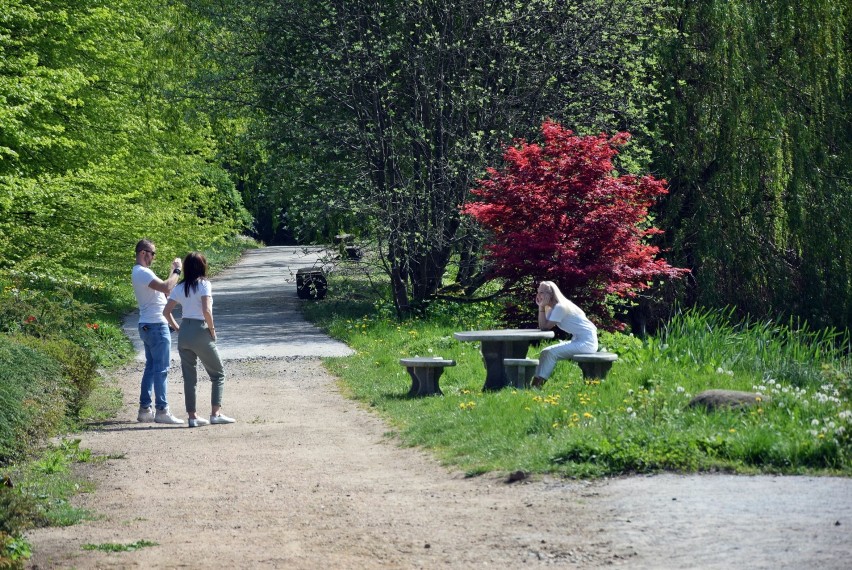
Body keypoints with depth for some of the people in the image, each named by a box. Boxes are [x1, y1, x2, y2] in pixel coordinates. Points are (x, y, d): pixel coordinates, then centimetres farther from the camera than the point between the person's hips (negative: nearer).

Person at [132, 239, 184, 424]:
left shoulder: (139, 272, 17)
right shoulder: (142, 273, -17)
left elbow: (164, 288, 20)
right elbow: (166, 288, -26)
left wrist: (174, 271, 13)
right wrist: (177, 271, -14)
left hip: (147, 326, 11)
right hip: (156, 325, -11)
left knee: (151, 367, 13)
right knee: (161, 369, -7)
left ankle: (145, 409, 15)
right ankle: (161, 410, -7)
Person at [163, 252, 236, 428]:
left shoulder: (180, 287, 7)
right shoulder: (204, 284, -10)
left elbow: (166, 311, 6)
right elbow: (206, 310, -21)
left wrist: (177, 328, 12)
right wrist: (212, 329, -8)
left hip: (184, 333, 5)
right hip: (200, 332, -5)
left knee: (189, 377, 9)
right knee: (218, 374, 8)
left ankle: (193, 416, 8)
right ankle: (215, 414, 1)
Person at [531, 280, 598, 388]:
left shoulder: (560, 307, -17)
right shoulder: (553, 308, 12)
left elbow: (545, 327, -19)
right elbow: (542, 326, 2)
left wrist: (542, 307, -15)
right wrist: (541, 307, -2)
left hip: (587, 342, -10)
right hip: (578, 340, 10)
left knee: (551, 353, -18)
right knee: (545, 352, 2)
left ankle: (538, 384, -15)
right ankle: (536, 381, -3)